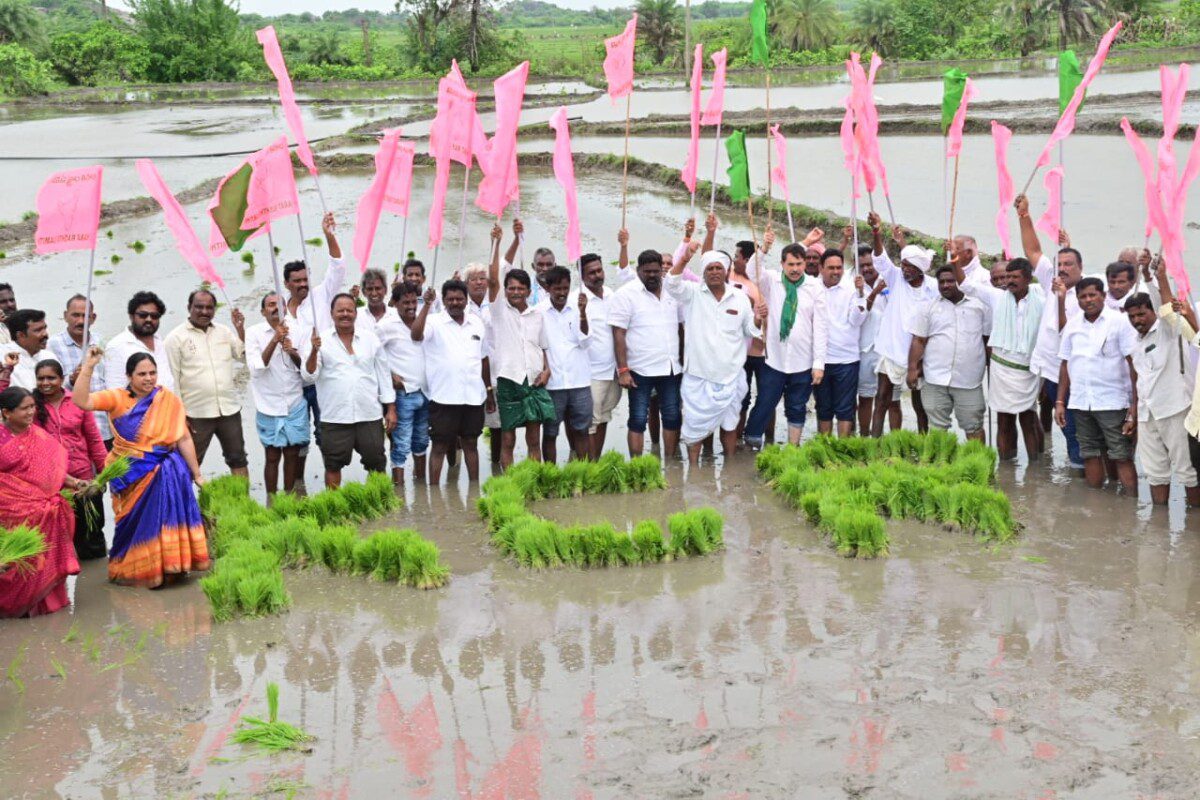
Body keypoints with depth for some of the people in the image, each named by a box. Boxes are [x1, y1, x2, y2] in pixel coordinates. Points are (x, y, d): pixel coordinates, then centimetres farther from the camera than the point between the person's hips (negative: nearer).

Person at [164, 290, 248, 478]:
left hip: (229, 409, 4)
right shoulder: (176, 338, -5)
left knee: (238, 459, 12)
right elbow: (172, 379, -6)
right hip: (196, 414, -4)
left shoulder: (223, 332, 9)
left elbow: (244, 356, 12)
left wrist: (240, 329, -1)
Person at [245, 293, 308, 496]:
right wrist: (275, 340, -22)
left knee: (292, 453, 7)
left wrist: (293, 352, -14)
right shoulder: (254, 333, -4)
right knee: (272, 456, 4)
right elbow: (256, 369, -14)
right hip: (269, 405, -3)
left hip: (295, 403, 3)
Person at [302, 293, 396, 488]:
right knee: (333, 465, 7)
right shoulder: (321, 341, 1)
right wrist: (314, 351, -21)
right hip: (335, 418, -1)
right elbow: (308, 376, -5)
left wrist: (391, 409, 7)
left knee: (376, 464, 7)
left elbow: (384, 376, 11)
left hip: (370, 416, 2)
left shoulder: (371, 340, 7)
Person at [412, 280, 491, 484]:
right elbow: (416, 335, -24)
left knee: (470, 443, 14)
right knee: (440, 446, 1)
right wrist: (426, 306, -27)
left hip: (473, 396, 4)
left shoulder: (476, 323, 11)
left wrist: (489, 390, 18)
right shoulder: (434, 323, -3)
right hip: (444, 397, -4)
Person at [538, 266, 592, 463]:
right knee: (549, 433, 6)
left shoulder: (577, 309, 4)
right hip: (551, 382, -2)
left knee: (581, 431, 7)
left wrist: (582, 313, -15)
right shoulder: (538, 312, -1)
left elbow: (585, 342, -3)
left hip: (579, 381, 2)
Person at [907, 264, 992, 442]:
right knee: (937, 427, 6)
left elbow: (989, 340, 9)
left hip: (969, 380, 0)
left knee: (974, 427, 4)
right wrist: (913, 369, -3)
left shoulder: (980, 305, 7)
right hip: (935, 380, 1)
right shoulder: (928, 308, 7)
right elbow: (918, 341, 5)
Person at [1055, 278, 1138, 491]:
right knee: (1090, 455, 11)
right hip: (1080, 402, 5)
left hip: (1112, 401, -5)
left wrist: (1135, 404, -13)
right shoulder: (1072, 325, 10)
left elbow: (1134, 364, -6)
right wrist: (1060, 402, 11)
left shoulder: (1119, 322, -4)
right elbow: (1065, 365, 15)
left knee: (1122, 457, -4)